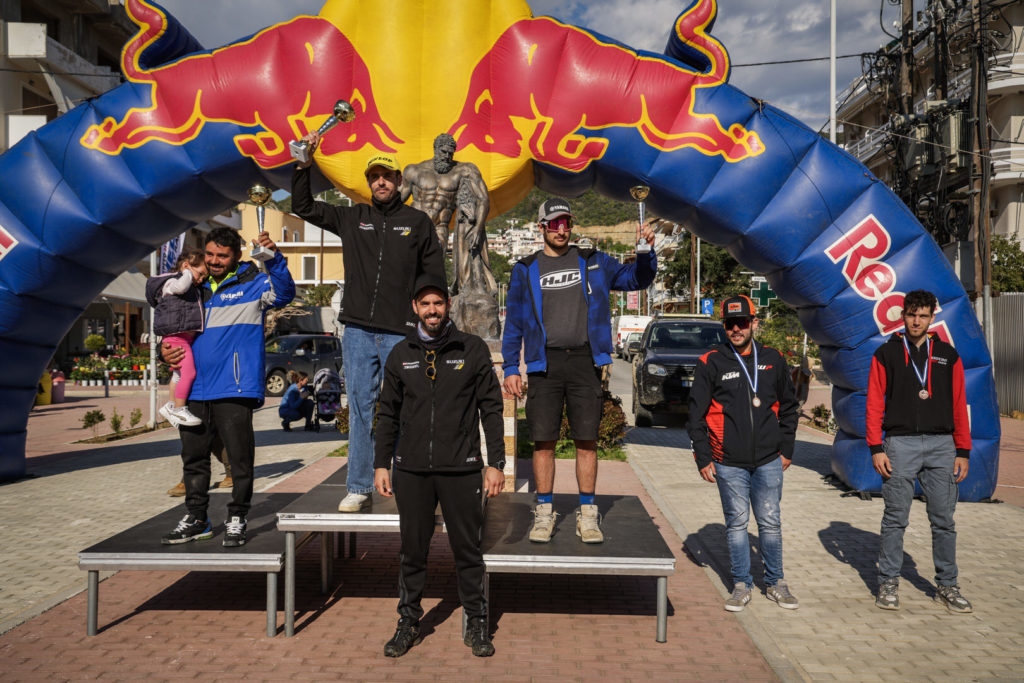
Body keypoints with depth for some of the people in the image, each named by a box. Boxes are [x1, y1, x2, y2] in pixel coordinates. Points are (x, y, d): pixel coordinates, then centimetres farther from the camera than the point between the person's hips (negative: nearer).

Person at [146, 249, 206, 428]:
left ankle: (170, 406, 31)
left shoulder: (192, 288, 23)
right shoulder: (171, 282, -7)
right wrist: (188, 272, -12)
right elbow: (181, 286, -31)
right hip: (176, 336, -11)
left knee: (179, 373, 19)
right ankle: (179, 410, -6)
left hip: (186, 337, 11)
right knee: (189, 372, -14)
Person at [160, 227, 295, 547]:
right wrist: (165, 348, 6)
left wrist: (273, 256, -34)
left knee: (239, 457, 0)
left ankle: (236, 520, 13)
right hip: (195, 389, 6)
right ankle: (195, 519, 25)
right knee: (193, 457, 13)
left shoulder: (252, 283, 1)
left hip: (234, 389, -6)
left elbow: (284, 293, -19)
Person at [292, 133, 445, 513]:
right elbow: (303, 207, 17)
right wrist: (304, 165, 4)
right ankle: (359, 489, 12)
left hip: (401, 332, -2)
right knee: (360, 408, 5)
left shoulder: (417, 222, 8)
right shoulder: (352, 218, 13)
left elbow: (435, 277, 8)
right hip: (357, 329, 2)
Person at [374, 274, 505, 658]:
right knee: (412, 550, 10)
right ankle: (408, 622, 25)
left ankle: (476, 624, 21)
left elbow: (491, 409, 2)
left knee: (467, 549, 6)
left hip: (460, 469, -2)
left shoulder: (473, 350, 1)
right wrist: (381, 464, 8)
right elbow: (388, 414, 13)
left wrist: (496, 463, -3)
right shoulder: (401, 355, 8)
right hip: (412, 470, 2)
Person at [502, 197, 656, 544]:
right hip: (545, 362, 0)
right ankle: (544, 512, 12)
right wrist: (510, 367, 3)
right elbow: (513, 322, 10)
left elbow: (636, 278, 16)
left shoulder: (593, 262, 13)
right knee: (544, 440, 0)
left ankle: (587, 515, 11)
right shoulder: (526, 270, 12)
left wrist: (646, 251, -4)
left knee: (587, 440, 1)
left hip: (585, 361, 0)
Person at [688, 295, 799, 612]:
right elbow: (697, 414, 0)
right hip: (729, 462, -2)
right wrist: (703, 458, -2)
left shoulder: (773, 360, 6)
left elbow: (788, 408, 16)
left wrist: (786, 449, 11)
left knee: (770, 523, 9)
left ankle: (775, 583, 25)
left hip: (769, 460, 2)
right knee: (736, 523, 6)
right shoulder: (710, 363, -2)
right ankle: (742, 585, 19)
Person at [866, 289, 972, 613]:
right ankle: (888, 583, 13)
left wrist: (963, 451, 4)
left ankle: (947, 586, 18)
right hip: (900, 444, -2)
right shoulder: (886, 354, 5)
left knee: (944, 520, 6)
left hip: (941, 446, 2)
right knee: (895, 519, 3)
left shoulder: (948, 355, 10)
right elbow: (874, 404, 1)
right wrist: (876, 448, -6)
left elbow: (959, 405, 9)